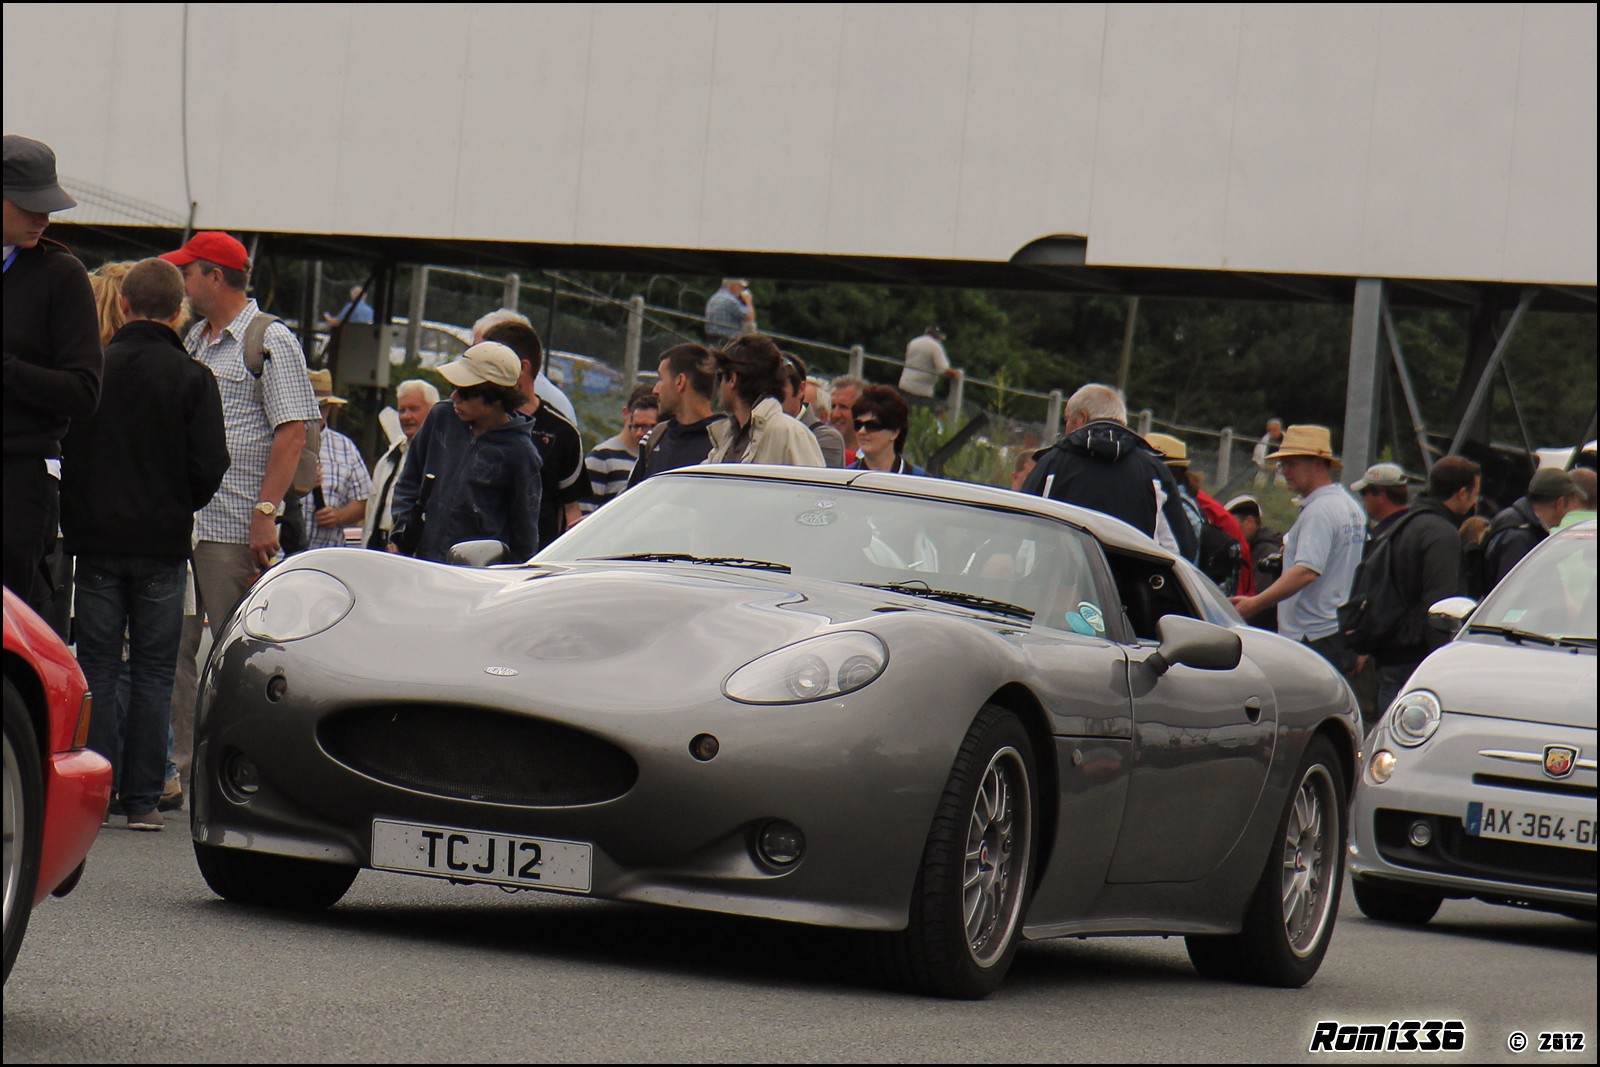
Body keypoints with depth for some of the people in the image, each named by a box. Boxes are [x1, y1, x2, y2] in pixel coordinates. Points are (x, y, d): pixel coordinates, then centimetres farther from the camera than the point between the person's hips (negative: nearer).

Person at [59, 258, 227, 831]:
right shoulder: (193, 378, -5)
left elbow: (64, 450, 2)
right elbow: (210, 465, -8)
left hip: (96, 540, 1)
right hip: (163, 544, -1)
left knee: (98, 669, 6)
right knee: (153, 671, 4)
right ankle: (142, 798, 2)